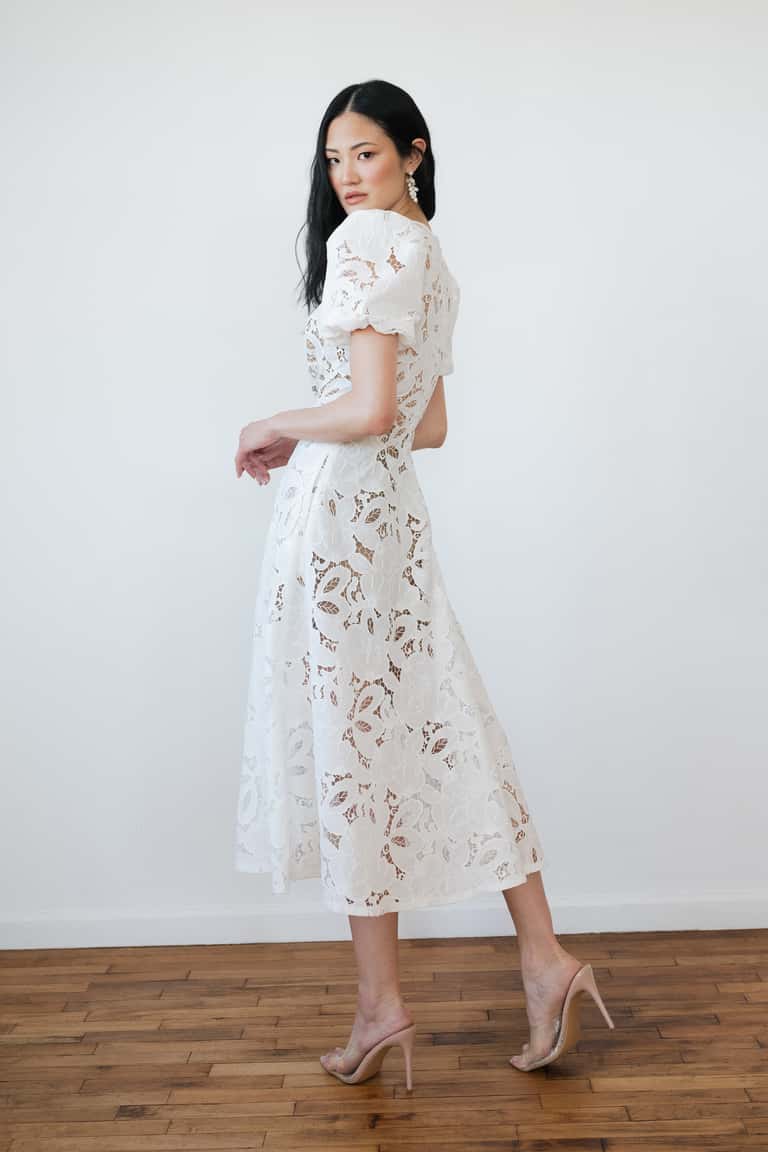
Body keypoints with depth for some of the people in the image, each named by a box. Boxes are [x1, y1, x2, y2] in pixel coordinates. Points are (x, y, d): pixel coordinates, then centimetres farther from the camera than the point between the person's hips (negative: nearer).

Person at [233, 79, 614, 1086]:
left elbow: (366, 412, -20)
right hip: (391, 511, 9)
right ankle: (544, 956, 17)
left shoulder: (365, 238, -9)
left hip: (336, 512, -9)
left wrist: (273, 427, -3)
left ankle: (381, 999, 12)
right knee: (438, 725, 11)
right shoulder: (434, 258, 19)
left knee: (349, 738, 0)